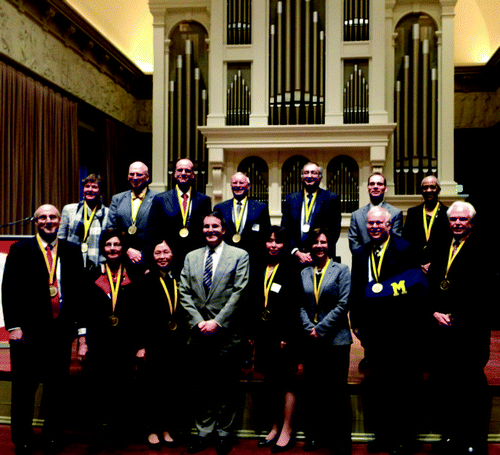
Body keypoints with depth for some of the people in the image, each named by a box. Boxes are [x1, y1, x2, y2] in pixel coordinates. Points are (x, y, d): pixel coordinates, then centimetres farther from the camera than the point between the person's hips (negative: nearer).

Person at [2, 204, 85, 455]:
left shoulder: (72, 251, 9)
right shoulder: (20, 249, 3)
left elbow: (79, 290, 8)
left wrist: (81, 328, 4)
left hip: (61, 330, 2)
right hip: (28, 330, -2)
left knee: (58, 387, 10)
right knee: (24, 387, 8)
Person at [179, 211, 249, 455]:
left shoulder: (239, 256, 0)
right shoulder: (191, 257, 12)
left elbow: (239, 293, -7)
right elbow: (185, 293, 6)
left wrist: (217, 322, -13)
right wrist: (198, 322, -7)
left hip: (226, 333, -3)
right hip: (199, 334, 3)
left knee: (226, 387, 6)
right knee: (201, 387, 12)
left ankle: (224, 433, 22)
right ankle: (203, 432, 26)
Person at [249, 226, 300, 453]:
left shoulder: (290, 271, -6)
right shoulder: (257, 270, 10)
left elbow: (293, 306, -11)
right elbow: (253, 304, 10)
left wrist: (286, 337, -15)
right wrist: (252, 332, 6)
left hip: (283, 334, -5)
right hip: (263, 334, 5)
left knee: (286, 380, 4)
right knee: (269, 381, 12)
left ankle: (286, 430, 13)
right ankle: (275, 426, 25)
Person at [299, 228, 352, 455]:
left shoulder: (341, 270, 0)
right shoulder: (304, 273, 9)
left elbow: (343, 304, -8)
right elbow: (301, 305, 6)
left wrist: (320, 329, -11)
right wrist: (309, 328, -9)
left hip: (335, 339, -3)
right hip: (311, 340, 3)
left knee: (336, 390, 2)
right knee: (312, 389, 9)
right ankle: (315, 435, 23)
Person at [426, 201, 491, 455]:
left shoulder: (483, 248, -5)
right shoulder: (441, 248, 16)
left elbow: (483, 291, -12)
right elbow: (431, 286, 14)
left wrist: (456, 317, -14)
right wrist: (434, 312, -1)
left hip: (470, 329, -5)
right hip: (442, 328, 5)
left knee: (472, 384, 3)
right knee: (445, 384, 9)